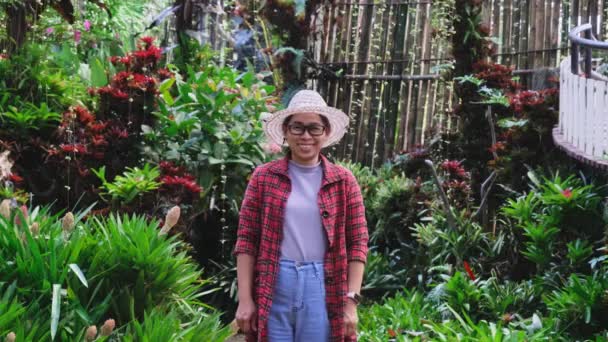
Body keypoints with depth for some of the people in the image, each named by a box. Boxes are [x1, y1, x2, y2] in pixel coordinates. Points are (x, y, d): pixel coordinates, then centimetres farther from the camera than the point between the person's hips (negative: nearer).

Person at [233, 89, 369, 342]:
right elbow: (246, 240, 4)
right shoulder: (264, 177, 5)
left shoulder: (343, 181, 6)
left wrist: (351, 302, -3)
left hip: (322, 289, 0)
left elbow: (357, 242, 4)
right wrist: (245, 300, -2)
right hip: (273, 288, 0)